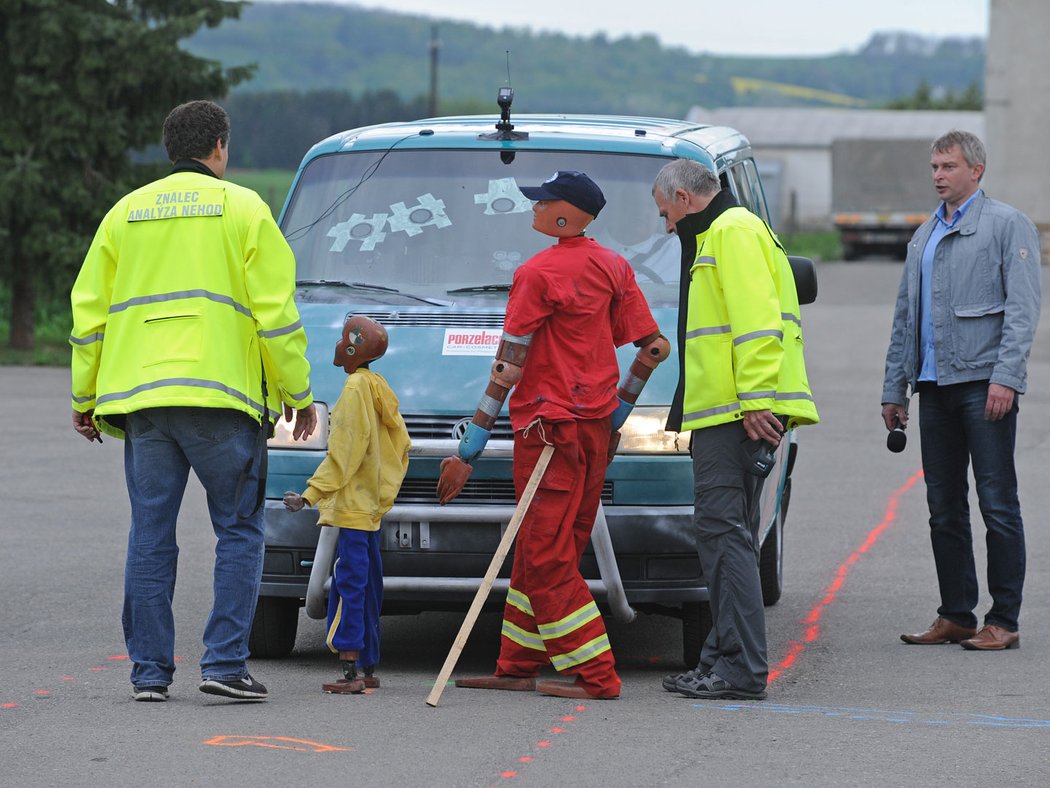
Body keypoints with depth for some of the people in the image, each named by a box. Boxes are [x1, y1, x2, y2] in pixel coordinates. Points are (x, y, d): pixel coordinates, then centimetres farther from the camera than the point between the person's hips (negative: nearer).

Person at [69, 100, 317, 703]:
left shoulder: (126, 213, 15)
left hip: (139, 396, 4)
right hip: (221, 395, -4)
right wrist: (299, 394, 6)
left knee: (150, 535, 7)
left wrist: (84, 398, 22)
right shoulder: (243, 208, 2)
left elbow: (90, 310, 14)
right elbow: (276, 313, -2)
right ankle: (226, 663, -4)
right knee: (240, 530, 4)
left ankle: (150, 670, 7)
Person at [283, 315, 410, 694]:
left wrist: (310, 495, -19)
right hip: (373, 506, 10)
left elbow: (343, 453, -17)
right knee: (367, 586, 13)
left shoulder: (356, 388, -12)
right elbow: (400, 445, 19)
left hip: (351, 506, -10)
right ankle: (368, 668, 18)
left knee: (349, 585, -13)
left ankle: (349, 672, -18)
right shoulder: (379, 387, 15)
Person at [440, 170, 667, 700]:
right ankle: (519, 666, 21)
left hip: (550, 425, -8)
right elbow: (653, 347, 9)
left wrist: (468, 451, -11)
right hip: (595, 424, 9)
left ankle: (595, 676, -8)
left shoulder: (538, 274, -13)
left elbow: (508, 368, -14)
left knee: (546, 560, -5)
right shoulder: (613, 268, 9)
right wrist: (618, 411, 19)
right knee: (544, 554, 16)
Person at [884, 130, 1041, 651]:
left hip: (984, 384, -7)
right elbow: (904, 317, 24)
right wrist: (894, 388, 18)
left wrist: (1006, 377, -19)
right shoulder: (924, 236, 20)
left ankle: (1004, 621, -3)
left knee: (998, 505, -5)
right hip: (934, 387, 7)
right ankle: (955, 616, 14)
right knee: (944, 510, 8)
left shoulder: (1008, 225, -1)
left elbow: (1022, 308, -9)